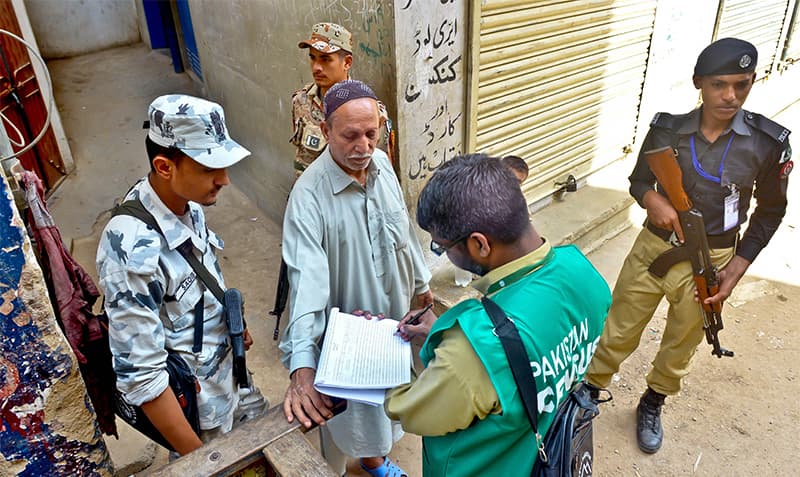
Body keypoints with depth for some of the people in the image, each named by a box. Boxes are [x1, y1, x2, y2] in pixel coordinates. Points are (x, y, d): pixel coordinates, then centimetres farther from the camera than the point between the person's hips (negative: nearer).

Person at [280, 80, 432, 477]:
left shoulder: (382, 165, -8)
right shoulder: (309, 194, -29)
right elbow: (308, 280, -38)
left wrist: (420, 282, 16)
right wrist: (302, 367, -44)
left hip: (392, 313, 6)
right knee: (341, 410, 18)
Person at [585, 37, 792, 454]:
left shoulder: (769, 143, -11)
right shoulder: (666, 129, -9)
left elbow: (770, 211, 1)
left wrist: (735, 270, -6)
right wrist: (653, 200, -21)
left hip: (709, 262, 0)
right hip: (652, 248, 0)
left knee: (679, 348, 18)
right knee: (617, 335, 10)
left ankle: (652, 406, 44)